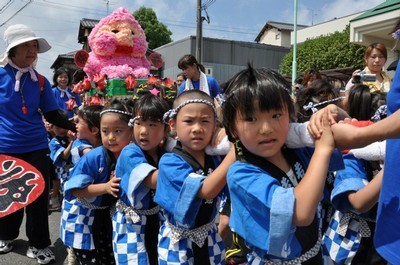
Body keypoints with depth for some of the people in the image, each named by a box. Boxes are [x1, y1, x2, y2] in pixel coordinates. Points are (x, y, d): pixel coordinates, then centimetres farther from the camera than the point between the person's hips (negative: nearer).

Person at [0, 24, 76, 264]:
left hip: (36, 147, 1)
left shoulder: (40, 81, 1)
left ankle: (38, 244, 20)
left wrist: (76, 127, -13)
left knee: (39, 195, 4)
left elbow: (52, 115, 0)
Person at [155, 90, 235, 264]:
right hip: (178, 243, -4)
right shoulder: (170, 162, -22)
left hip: (209, 238, 5)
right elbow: (206, 190, -34)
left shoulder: (215, 159, -4)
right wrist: (236, 149, -36)